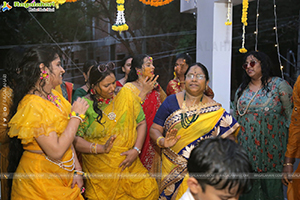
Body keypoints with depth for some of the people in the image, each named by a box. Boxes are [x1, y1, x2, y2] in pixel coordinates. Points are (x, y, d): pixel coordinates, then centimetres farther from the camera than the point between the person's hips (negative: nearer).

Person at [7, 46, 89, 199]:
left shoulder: (54, 95, 4)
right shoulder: (32, 105, -22)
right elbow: (56, 151, -26)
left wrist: (77, 170, 2)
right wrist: (76, 115, -20)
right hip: (41, 183, -7)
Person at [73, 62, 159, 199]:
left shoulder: (125, 95, 0)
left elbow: (141, 123, 5)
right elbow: (75, 140, -11)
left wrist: (136, 149, -8)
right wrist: (101, 148, -24)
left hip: (129, 164, 3)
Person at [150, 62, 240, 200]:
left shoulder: (215, 110, 1)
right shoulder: (171, 101, 2)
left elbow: (229, 134, 2)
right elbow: (154, 129, 1)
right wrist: (162, 142, -18)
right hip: (172, 167, 1)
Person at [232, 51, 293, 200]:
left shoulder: (279, 85, -2)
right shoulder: (242, 89, 11)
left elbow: (291, 116, -4)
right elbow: (235, 116, 18)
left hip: (272, 147, -3)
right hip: (246, 147, 4)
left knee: (272, 185, 4)